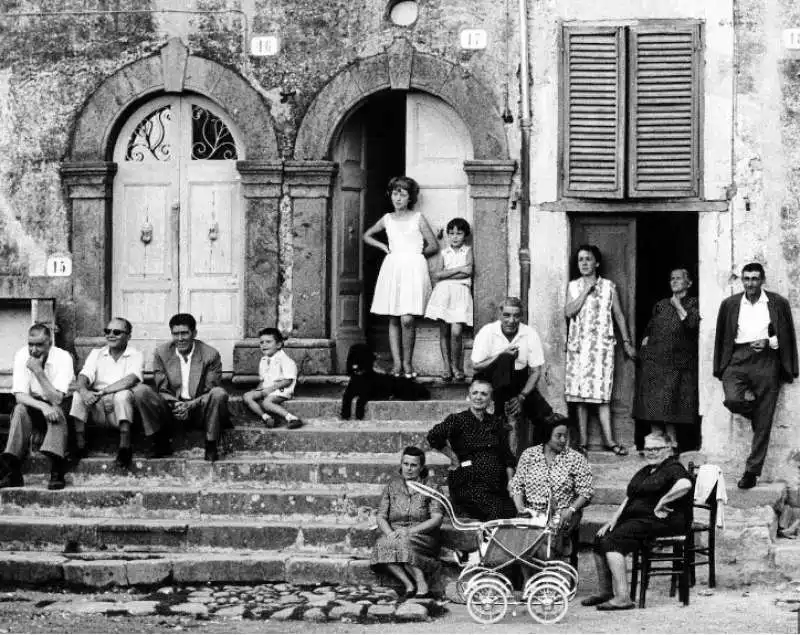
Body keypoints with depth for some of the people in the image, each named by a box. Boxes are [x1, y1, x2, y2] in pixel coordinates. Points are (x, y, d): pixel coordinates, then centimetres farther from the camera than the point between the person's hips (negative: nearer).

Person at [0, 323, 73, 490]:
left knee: (56, 412, -35)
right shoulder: (22, 356, -12)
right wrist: (43, 406, -37)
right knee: (20, 410, -30)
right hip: (33, 404, 2)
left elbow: (57, 399, -27)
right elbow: (20, 396, -18)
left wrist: (38, 371, -33)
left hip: (55, 408, -2)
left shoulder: (63, 358, -19)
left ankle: (57, 473, -44)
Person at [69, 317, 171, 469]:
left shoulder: (135, 356, 4)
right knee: (78, 395, -22)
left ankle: (125, 448, -33)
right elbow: (84, 376, 0)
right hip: (98, 408, 3)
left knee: (123, 395, -34)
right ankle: (79, 446, -25)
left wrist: (102, 391, -24)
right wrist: (84, 391, -24)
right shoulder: (96, 353, 15)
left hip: (123, 408, -3)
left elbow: (131, 380, -16)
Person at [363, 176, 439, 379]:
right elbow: (367, 236, 26)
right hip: (392, 268, 4)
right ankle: (396, 364, 5)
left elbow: (434, 246, 6)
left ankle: (407, 363, -1)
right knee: (393, 320, 2)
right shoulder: (387, 219, 11)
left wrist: (414, 252, 6)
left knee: (407, 320, -13)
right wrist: (384, 247, 12)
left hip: (413, 268, -4)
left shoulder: (418, 219, 3)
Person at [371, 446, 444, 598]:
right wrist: (389, 533, -14)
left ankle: (421, 582, -33)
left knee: (404, 543, -37)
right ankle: (408, 584, -39)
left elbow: (437, 519, -6)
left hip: (422, 536, -2)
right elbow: (381, 517, 9)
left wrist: (410, 531, -18)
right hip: (395, 533, 3)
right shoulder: (392, 486, 15)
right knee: (383, 545, -33)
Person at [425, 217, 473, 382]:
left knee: (456, 332, -14)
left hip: (460, 293, -2)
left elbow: (468, 271, -8)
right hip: (443, 292, 2)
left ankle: (456, 366, 1)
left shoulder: (468, 251, 7)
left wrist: (444, 274, -5)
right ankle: (447, 367, 7)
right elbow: (436, 275, 1)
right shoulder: (444, 252, 12)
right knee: (444, 332, 1)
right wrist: (457, 270, -7)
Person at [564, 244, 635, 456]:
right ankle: (583, 440, 3)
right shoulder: (573, 286, 9)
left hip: (601, 344, -1)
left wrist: (627, 342, 9)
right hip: (578, 344, 1)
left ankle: (609, 440, -7)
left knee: (602, 393, -7)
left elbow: (619, 315, 11)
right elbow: (569, 312, -6)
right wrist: (586, 291, -8)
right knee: (580, 393, -1)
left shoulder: (608, 286, 6)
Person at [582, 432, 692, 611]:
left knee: (612, 540, -24)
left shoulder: (673, 468, -6)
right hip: (636, 518, 9)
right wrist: (613, 520, 11)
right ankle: (605, 591, 5)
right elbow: (629, 498, 25)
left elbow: (685, 485, -28)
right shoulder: (644, 472, 25)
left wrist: (662, 502, -22)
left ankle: (623, 597, -28)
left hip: (661, 521, -9)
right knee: (600, 539, -6)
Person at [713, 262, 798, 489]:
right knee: (732, 400, -26)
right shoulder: (730, 304, 11)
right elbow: (721, 337, 15)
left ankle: (752, 471, 6)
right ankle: (751, 401, 11)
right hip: (738, 358, 1)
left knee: (763, 425, -2)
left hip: (766, 359, -1)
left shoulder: (778, 304, 7)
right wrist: (721, 368, 8)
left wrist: (769, 342, -8)